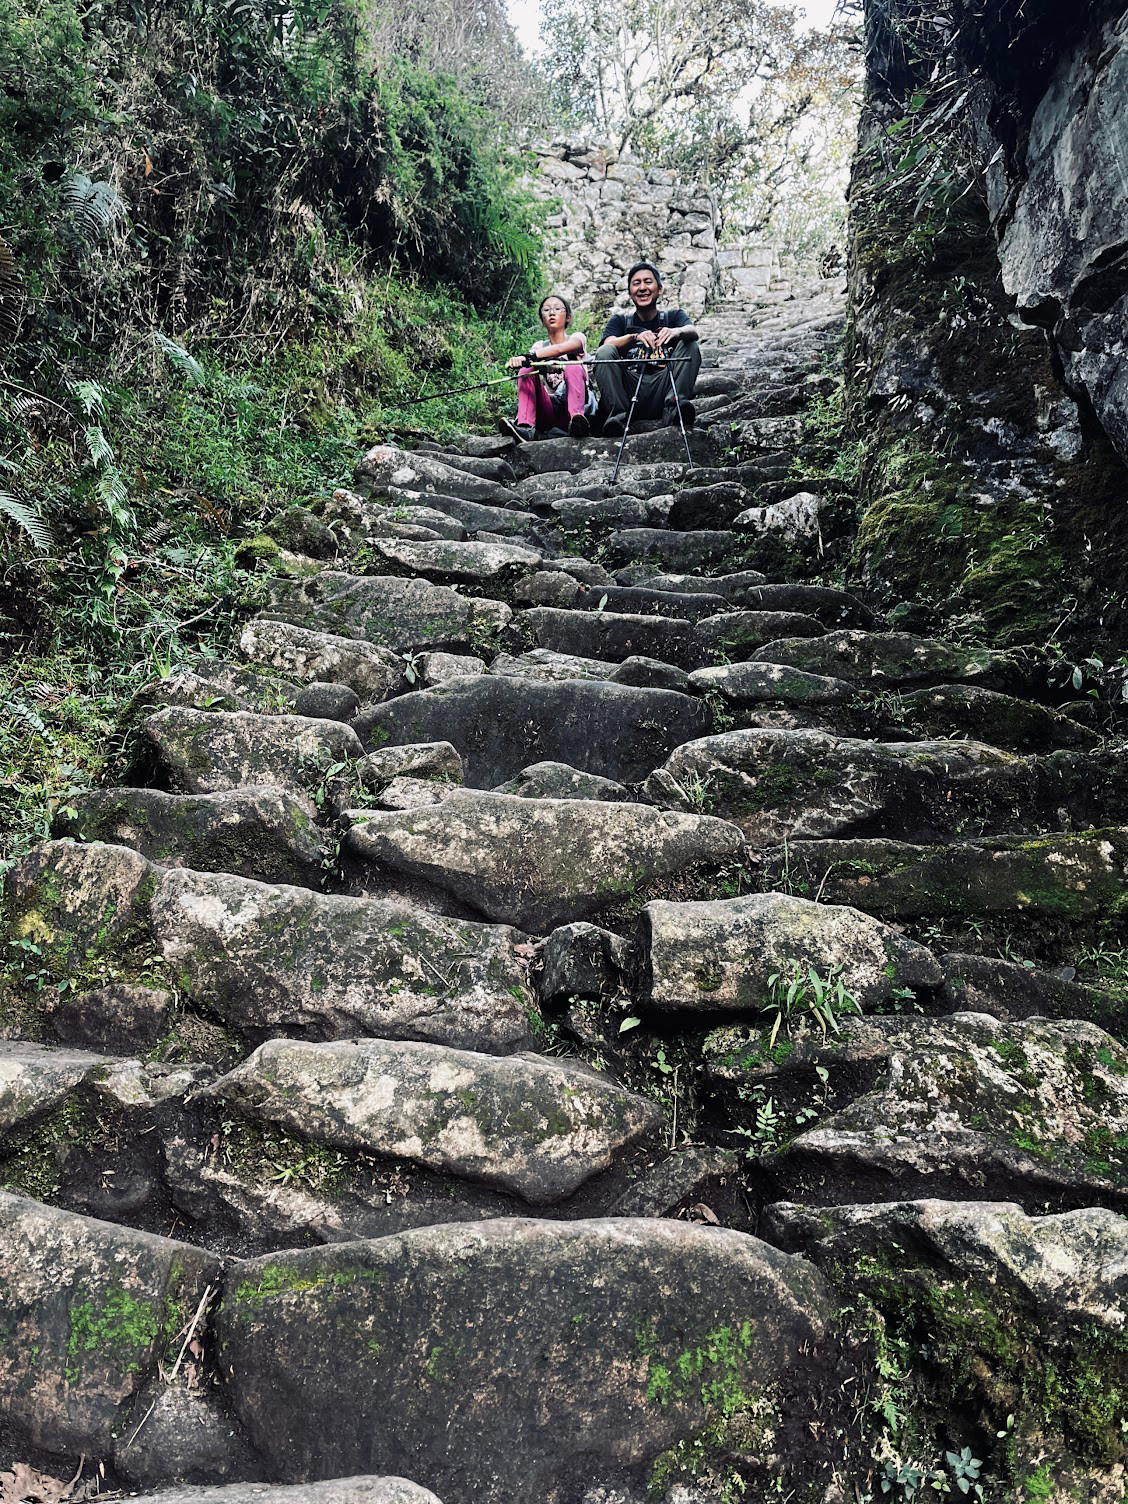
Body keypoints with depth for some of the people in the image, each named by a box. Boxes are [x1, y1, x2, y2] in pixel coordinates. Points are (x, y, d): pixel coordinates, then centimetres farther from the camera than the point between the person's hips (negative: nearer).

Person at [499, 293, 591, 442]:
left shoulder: (576, 338, 6)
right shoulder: (539, 346, 17)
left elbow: (560, 349, -19)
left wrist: (530, 356, -35)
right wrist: (519, 360, -32)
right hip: (549, 411, 2)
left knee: (572, 366, -25)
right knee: (526, 369, -17)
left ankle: (577, 418, -45)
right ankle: (525, 426, -35)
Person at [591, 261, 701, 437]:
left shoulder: (674, 316, 19)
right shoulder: (620, 321, 20)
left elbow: (693, 331, -6)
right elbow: (609, 343, -4)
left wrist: (677, 331, -30)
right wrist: (634, 337, -26)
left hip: (662, 389, 0)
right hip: (629, 392, 0)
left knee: (689, 345, -13)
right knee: (604, 352, -17)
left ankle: (674, 406, -31)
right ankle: (618, 414, -32)